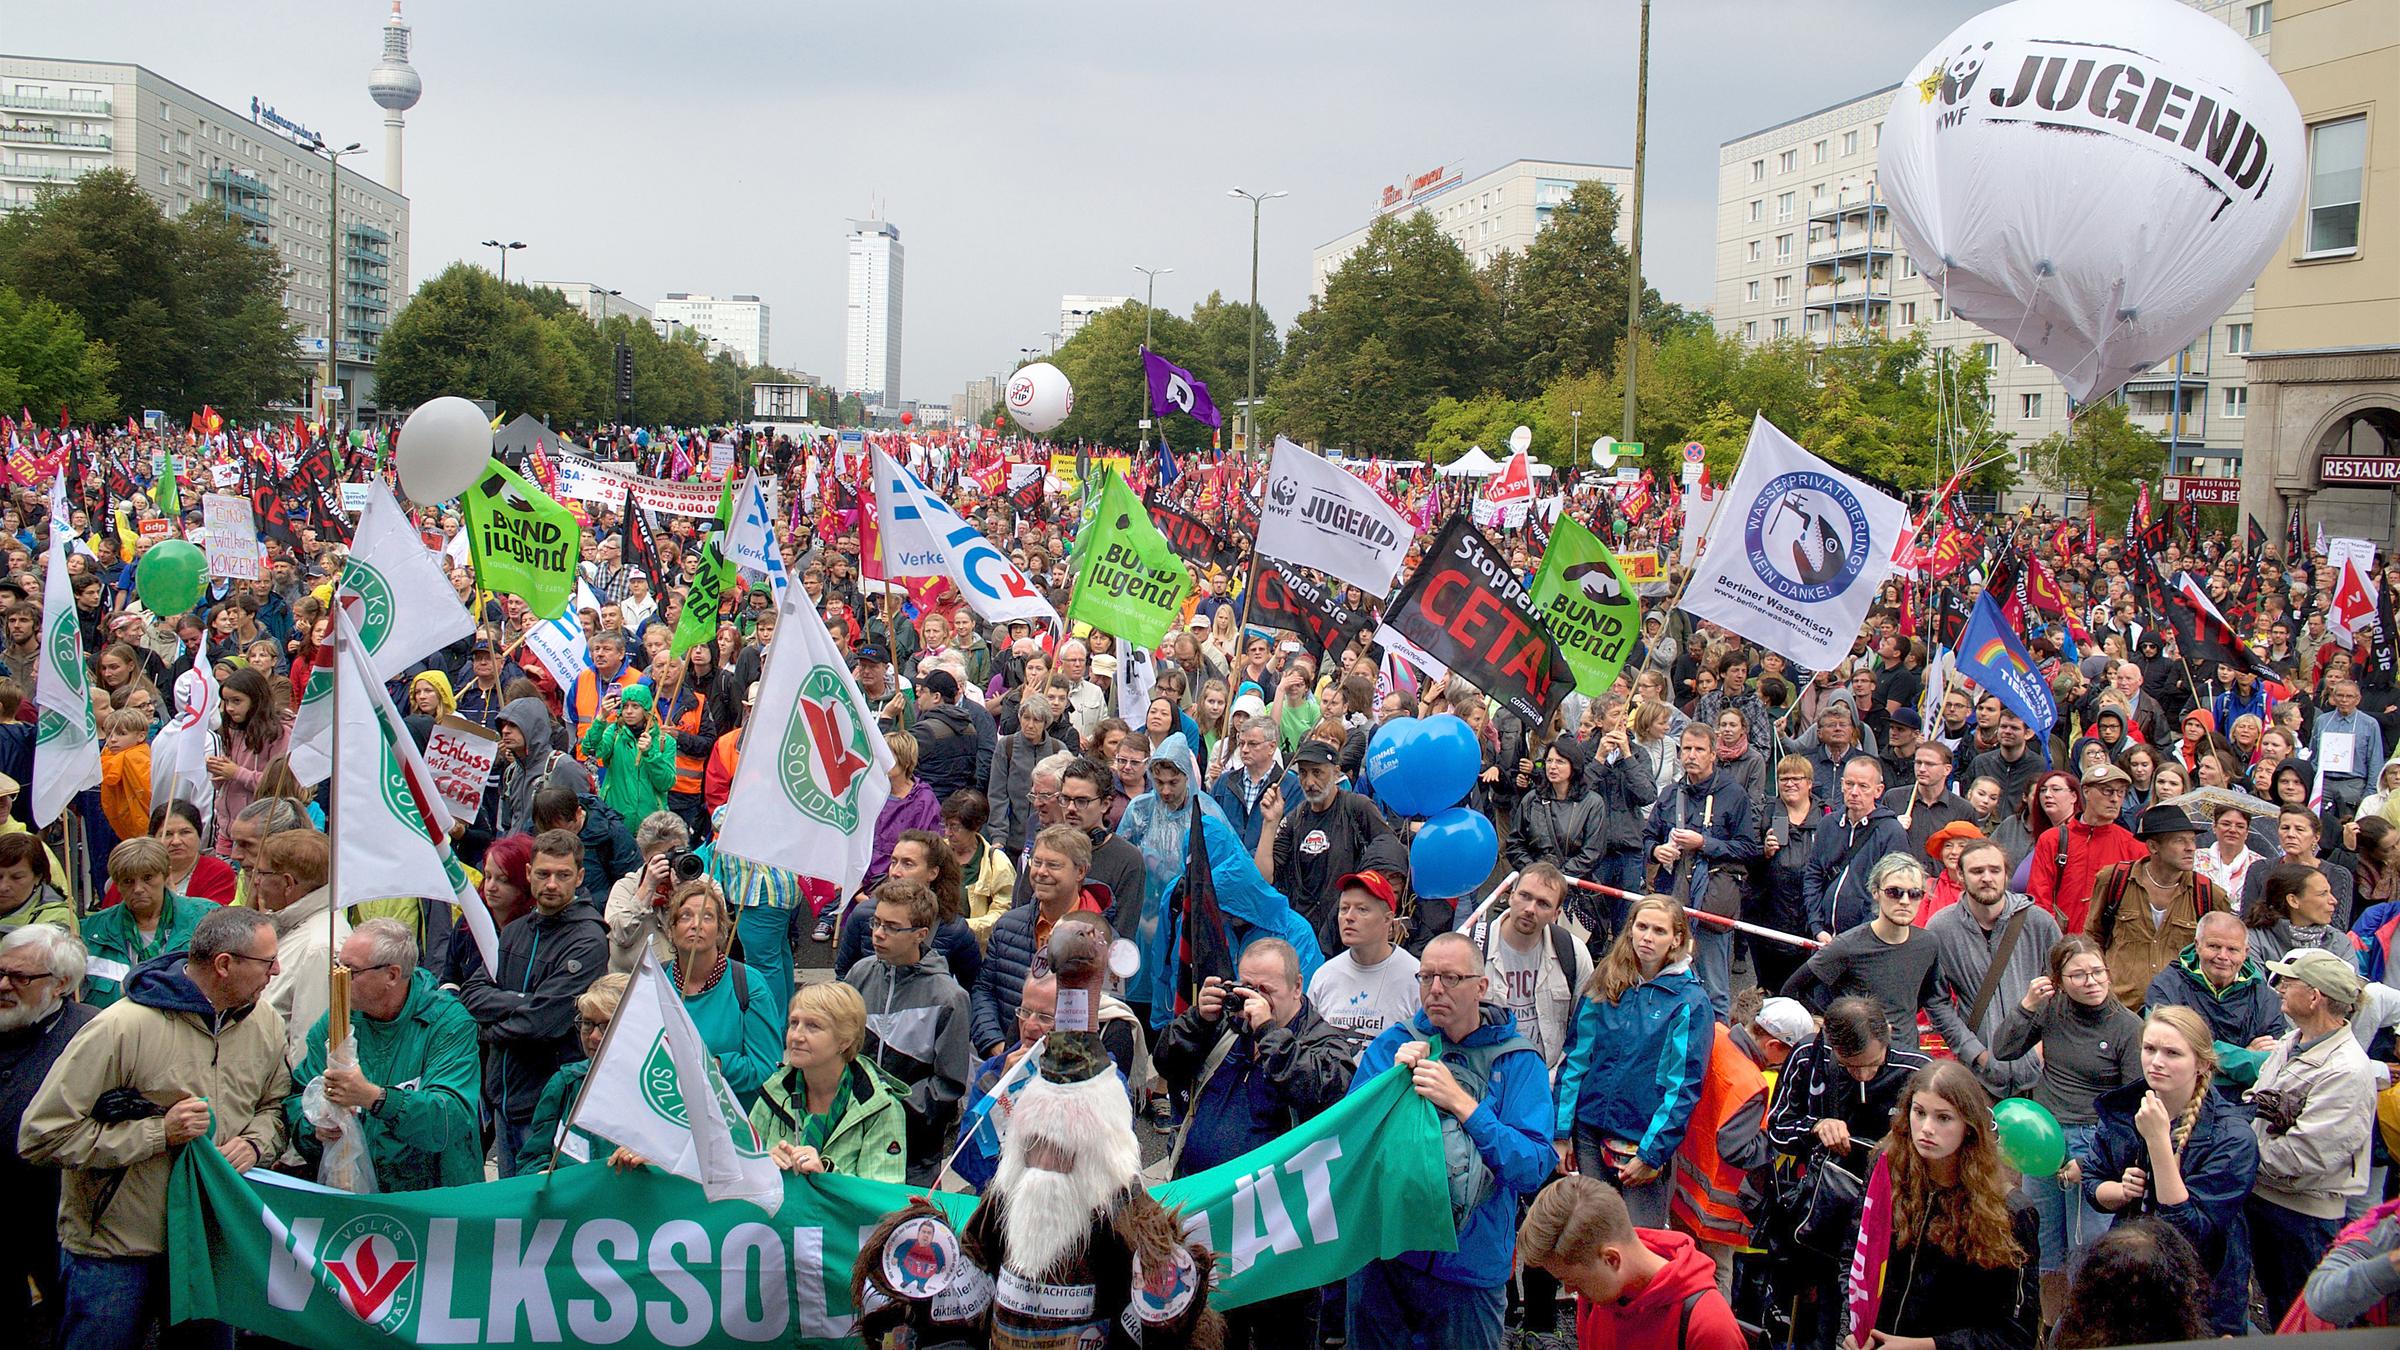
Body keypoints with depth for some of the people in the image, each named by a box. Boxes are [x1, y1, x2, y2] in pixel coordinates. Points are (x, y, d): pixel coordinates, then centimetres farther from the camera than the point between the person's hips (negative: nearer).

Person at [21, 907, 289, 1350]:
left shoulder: (265, 1024, 1)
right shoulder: (122, 1027, -20)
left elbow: (273, 1105, 16)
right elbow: (41, 1137, -21)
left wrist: (254, 1143, -8)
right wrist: (159, 1133, -24)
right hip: (113, 1255, -5)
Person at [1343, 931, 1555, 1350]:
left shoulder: (1518, 1062, -4)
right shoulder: (1393, 1044, 2)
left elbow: (1534, 1169, -16)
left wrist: (1461, 1103, -24)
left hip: (1469, 1267, -2)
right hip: (1381, 1255, 2)